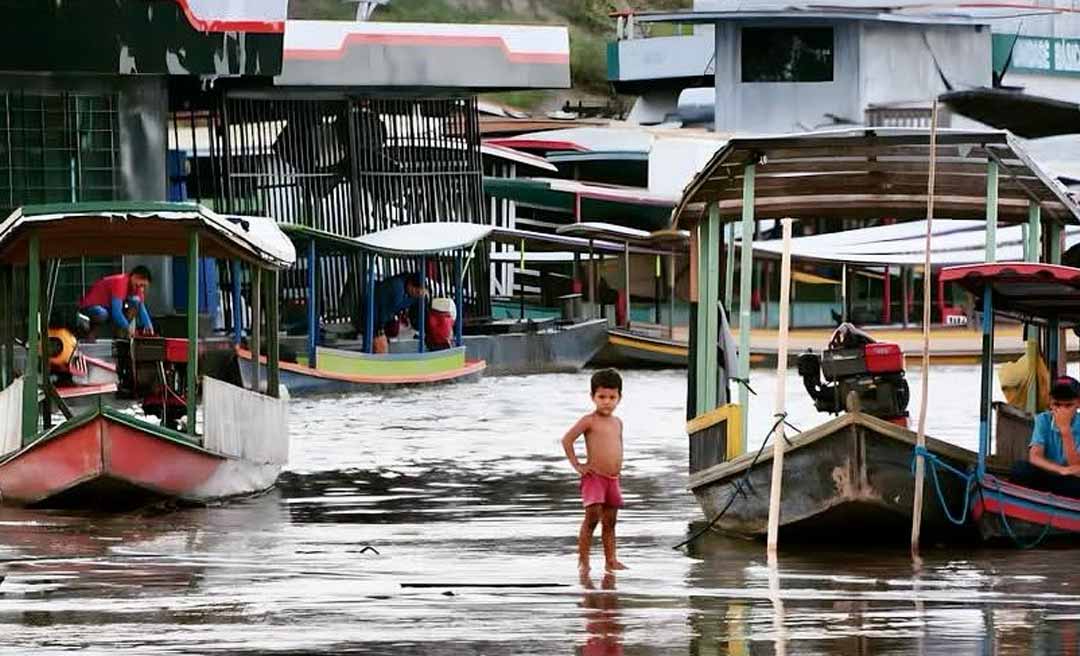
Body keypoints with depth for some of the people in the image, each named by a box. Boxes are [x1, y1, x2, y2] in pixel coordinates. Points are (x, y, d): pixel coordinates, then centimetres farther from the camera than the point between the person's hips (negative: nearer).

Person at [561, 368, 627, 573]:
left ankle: (610, 560, 12)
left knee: (610, 522, 9)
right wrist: (576, 465, -10)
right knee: (592, 517, -13)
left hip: (613, 479, 7)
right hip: (594, 477, -7)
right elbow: (567, 439, -10)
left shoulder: (617, 422, 13)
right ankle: (583, 560, -9)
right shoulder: (589, 421, -8)